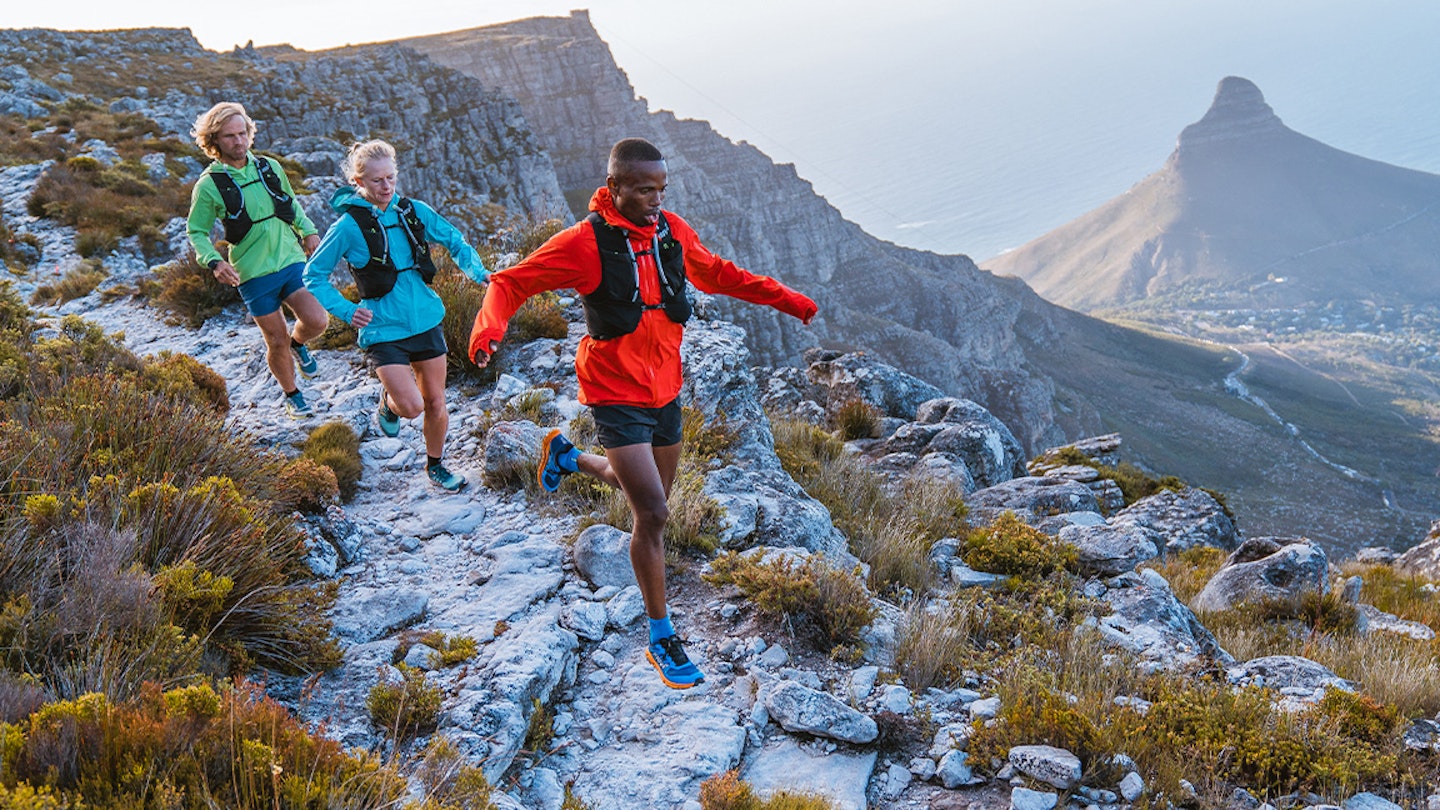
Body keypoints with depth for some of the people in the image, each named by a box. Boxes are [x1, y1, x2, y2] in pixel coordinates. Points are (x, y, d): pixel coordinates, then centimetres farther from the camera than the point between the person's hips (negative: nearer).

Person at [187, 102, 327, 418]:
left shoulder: (269, 167, 4)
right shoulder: (209, 185, -7)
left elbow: (292, 204, 21)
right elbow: (196, 233, -1)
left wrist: (307, 230, 4)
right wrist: (215, 262, -19)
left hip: (291, 260, 3)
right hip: (254, 273, -3)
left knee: (315, 321, -16)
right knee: (277, 341, 3)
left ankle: (297, 344, 21)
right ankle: (292, 395, 28)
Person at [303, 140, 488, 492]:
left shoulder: (413, 211, 0)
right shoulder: (349, 226, -11)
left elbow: (454, 241, 13)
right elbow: (314, 276, -4)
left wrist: (478, 272, -6)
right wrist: (347, 311, -17)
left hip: (426, 321, 4)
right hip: (384, 330, -4)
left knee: (435, 404, 11)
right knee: (411, 406, -14)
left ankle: (435, 464, 36)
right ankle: (388, 401, 23)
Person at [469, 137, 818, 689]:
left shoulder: (673, 232, -2)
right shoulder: (585, 243, -19)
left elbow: (717, 274, 16)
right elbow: (511, 282, -14)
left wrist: (786, 299, 13)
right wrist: (490, 326, -35)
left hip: (666, 392, 7)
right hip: (618, 399, -6)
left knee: (649, 496, 23)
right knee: (653, 515, -10)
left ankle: (566, 457, 50)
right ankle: (661, 641, 7)